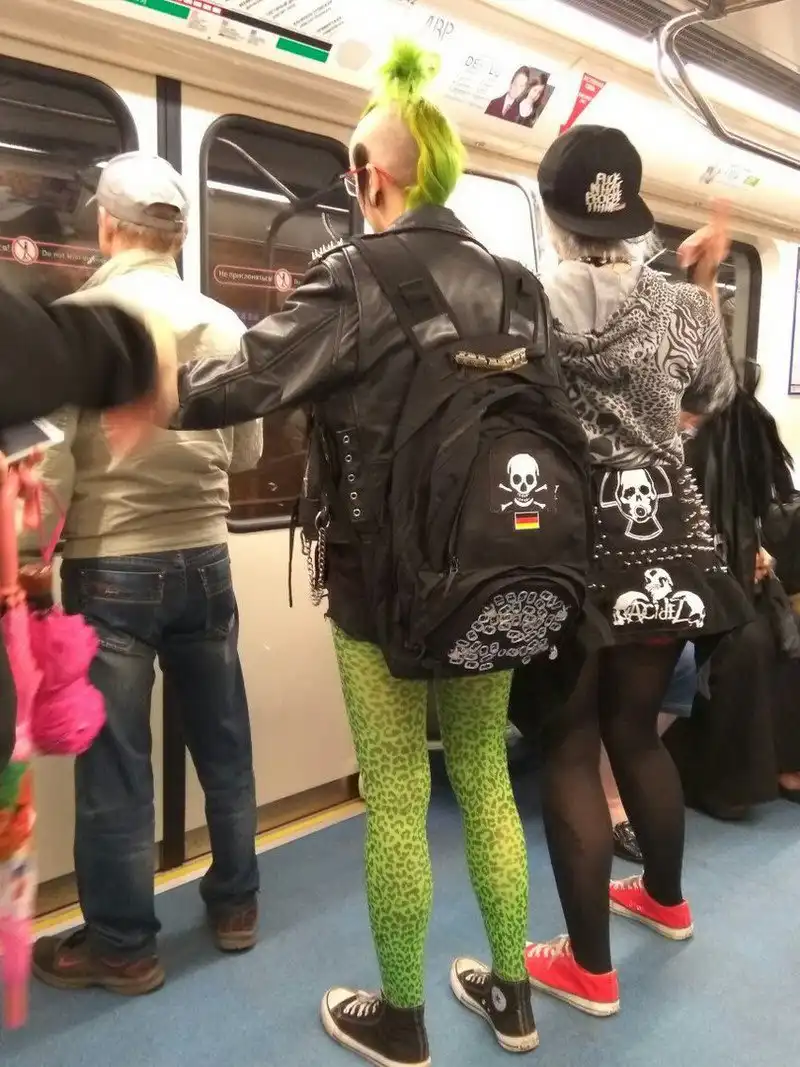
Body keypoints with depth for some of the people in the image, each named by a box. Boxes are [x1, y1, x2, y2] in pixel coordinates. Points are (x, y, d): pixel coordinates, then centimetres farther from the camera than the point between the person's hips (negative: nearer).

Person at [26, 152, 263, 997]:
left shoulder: (76, 318, -11)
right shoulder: (224, 325, 0)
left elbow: (50, 460, -13)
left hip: (111, 566, -4)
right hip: (205, 558, 4)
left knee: (114, 762, 7)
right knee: (223, 744, 16)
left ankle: (122, 946, 21)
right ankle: (234, 905, 32)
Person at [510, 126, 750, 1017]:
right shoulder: (681, 306, 3)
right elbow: (715, 396, 20)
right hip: (665, 545, 4)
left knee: (569, 747, 7)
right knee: (635, 728, 21)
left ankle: (590, 967, 17)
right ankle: (667, 898, 43)